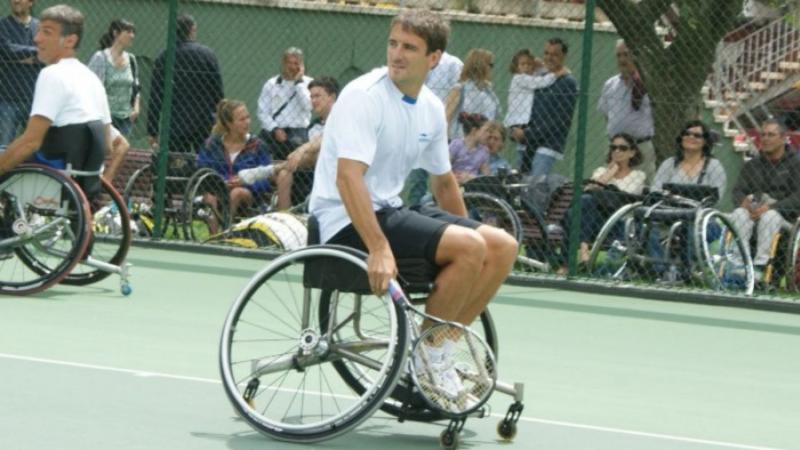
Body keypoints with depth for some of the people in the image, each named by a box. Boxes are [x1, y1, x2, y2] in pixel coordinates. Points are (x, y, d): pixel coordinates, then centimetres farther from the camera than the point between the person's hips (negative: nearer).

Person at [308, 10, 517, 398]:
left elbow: (443, 182, 24)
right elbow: (347, 177, -27)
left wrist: (464, 232, 26)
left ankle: (438, 351, 2)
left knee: (502, 247, -3)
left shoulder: (432, 109, 9)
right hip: (347, 222, -9)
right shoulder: (364, 96, -16)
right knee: (470, 246, -24)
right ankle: (427, 354, -9)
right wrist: (378, 248, -36)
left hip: (390, 210, 9)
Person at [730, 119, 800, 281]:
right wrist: (744, 201, -13)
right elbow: (738, 190, 12)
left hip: (783, 215, -4)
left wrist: (772, 206, -22)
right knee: (739, 214, -29)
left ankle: (760, 265, -42)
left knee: (770, 217, -37)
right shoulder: (752, 165, 20)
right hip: (753, 211, 4)